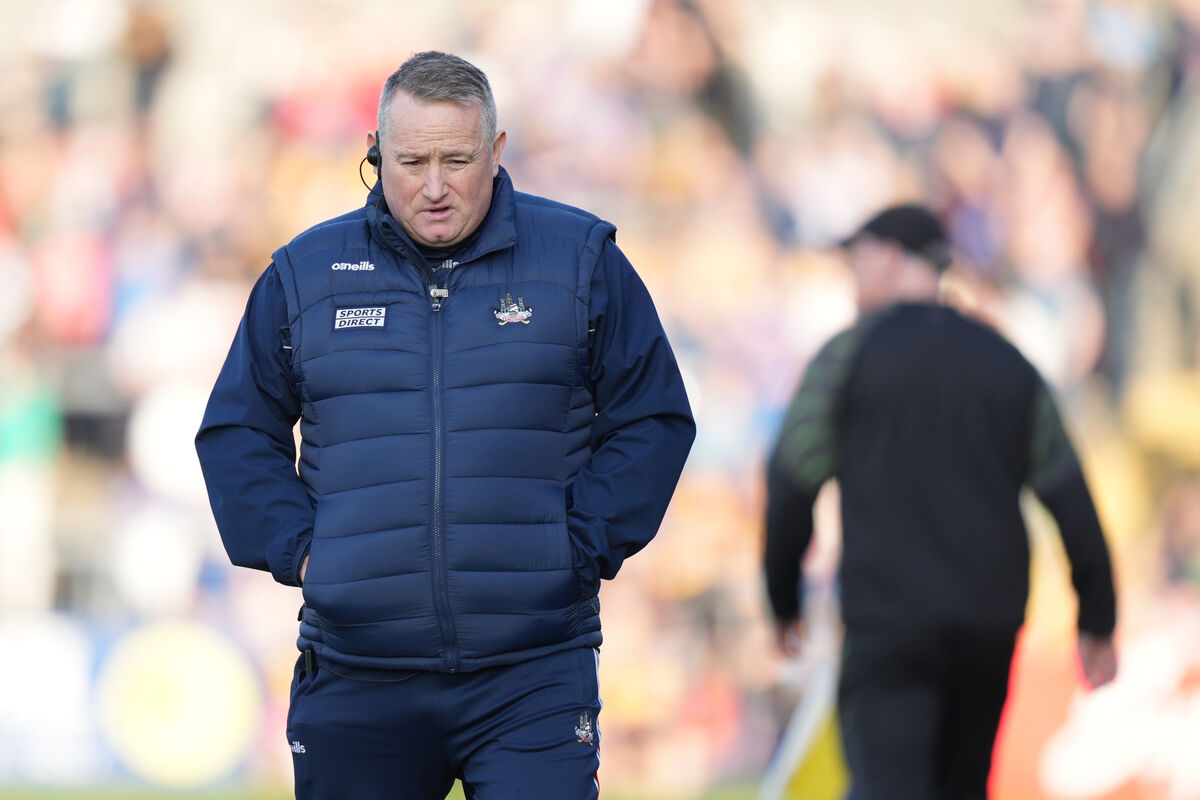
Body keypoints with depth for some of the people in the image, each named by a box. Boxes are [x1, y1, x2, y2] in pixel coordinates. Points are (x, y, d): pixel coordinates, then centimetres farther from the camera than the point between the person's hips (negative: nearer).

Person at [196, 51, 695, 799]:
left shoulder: (582, 261, 4)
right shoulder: (303, 276, 8)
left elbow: (654, 421, 8)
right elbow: (238, 433, 15)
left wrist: (581, 547, -3)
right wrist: (296, 547, 0)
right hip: (356, 676, 2)